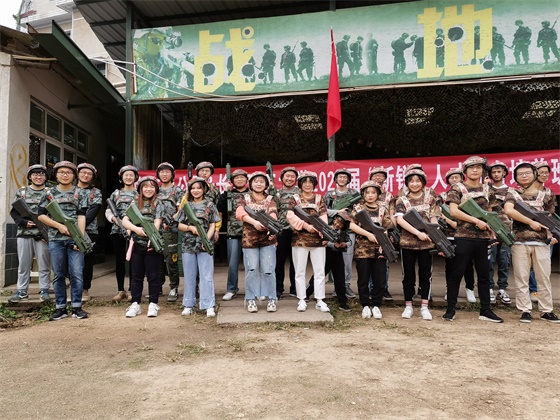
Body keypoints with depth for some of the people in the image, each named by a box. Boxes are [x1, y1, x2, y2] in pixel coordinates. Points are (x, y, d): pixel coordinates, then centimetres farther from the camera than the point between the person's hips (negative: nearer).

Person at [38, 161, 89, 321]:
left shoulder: (80, 193, 6)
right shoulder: (49, 193, 9)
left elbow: (81, 217, -2)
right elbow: (41, 215, 7)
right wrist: (59, 225, -8)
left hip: (75, 239, -1)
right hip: (56, 239, 2)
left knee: (77, 274, -4)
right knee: (58, 275, 7)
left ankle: (76, 307, 5)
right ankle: (60, 308, 15)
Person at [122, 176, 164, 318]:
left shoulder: (158, 204, 2)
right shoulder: (134, 203, 9)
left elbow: (157, 223, -9)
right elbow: (124, 221, 0)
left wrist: (152, 239, -23)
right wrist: (136, 229, -18)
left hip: (152, 244, -3)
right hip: (136, 244, 3)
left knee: (153, 276, 4)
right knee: (136, 276, 10)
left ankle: (153, 304, 14)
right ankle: (135, 304, 19)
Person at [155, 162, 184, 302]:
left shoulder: (178, 191, 4)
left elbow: (181, 211, -3)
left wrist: (171, 220, -16)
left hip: (171, 231, -5)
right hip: (156, 229, 5)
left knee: (171, 260, -5)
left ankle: (173, 288, 1)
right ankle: (158, 287, 20)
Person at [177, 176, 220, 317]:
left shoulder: (210, 205, 6)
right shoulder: (186, 206, 12)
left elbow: (212, 225, 2)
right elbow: (180, 226, 11)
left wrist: (207, 239, -13)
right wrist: (190, 228, -9)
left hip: (205, 245, -2)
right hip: (188, 244, 3)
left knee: (207, 275, -3)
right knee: (189, 276, 8)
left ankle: (209, 306, 0)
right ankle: (189, 305, 17)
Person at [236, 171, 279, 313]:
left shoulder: (270, 199, 11)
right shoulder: (244, 198, 9)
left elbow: (273, 213, -9)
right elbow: (239, 213, -11)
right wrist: (254, 222, -28)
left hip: (267, 238, 1)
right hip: (249, 239, 0)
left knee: (268, 270, 0)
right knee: (251, 270, 1)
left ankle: (271, 299, 12)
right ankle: (251, 299, 14)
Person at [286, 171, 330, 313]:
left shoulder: (319, 198, 12)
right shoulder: (294, 198, 7)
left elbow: (323, 217, -1)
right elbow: (290, 216, -8)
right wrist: (306, 225, -20)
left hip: (317, 238, 1)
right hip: (299, 239, -1)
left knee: (320, 271, 3)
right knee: (300, 271, 4)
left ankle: (320, 301, 11)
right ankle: (302, 300, 14)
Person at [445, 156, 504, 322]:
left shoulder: (487, 190, 13)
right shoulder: (457, 188, 0)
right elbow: (453, 211, -12)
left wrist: (493, 230, -3)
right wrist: (476, 221, -15)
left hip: (483, 237, 5)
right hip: (463, 237, -4)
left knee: (484, 275, 9)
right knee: (456, 274, 1)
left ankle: (485, 310, 20)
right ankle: (450, 309, 11)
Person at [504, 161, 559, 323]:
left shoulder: (545, 196, 12)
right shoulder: (513, 194, 4)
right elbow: (509, 210, -15)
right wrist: (531, 222, -17)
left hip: (541, 242, 2)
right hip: (520, 242, -2)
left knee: (544, 278, 6)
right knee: (521, 278, 1)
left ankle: (546, 311, 17)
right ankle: (525, 310, 9)